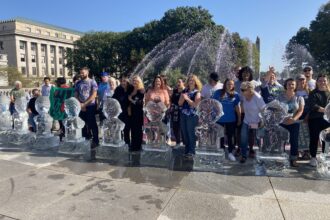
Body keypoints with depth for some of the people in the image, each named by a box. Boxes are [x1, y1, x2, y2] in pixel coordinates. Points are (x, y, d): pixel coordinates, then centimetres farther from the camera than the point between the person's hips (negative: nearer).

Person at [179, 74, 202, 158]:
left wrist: (187, 98, -15)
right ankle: (186, 150, 25)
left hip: (192, 116, -5)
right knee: (184, 133, 11)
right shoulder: (184, 91, 11)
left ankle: (191, 151, 12)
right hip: (183, 115, 5)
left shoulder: (197, 92, -3)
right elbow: (180, 103, 8)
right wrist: (183, 97, -10)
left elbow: (195, 105, -15)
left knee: (191, 134, 0)